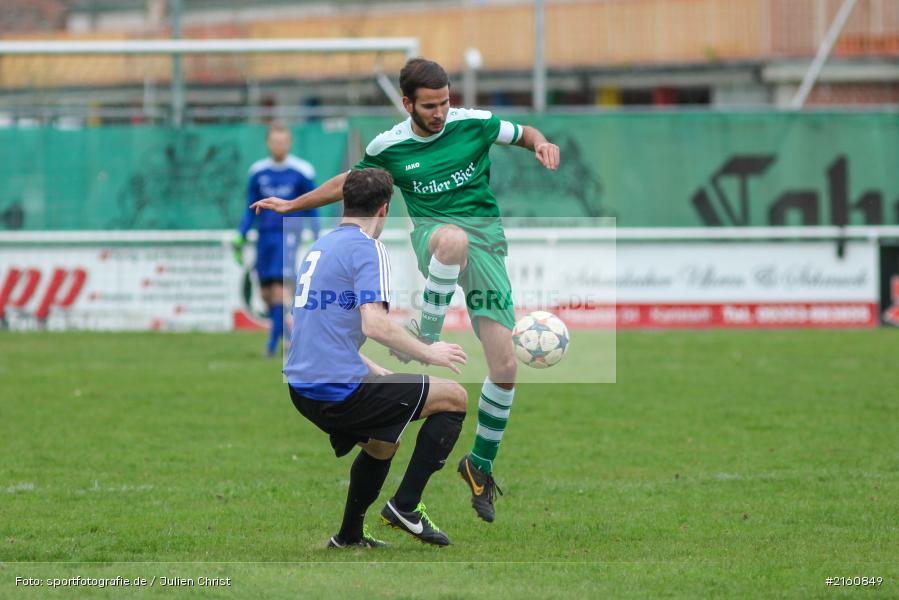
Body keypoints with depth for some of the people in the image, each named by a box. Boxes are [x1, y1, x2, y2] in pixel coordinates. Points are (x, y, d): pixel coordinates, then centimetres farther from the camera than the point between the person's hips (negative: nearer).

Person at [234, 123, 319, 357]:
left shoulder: (301, 172, -2)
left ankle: (274, 338, -11)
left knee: (278, 284, -15)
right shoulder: (258, 172, 7)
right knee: (266, 290, 2)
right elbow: (251, 209, 15)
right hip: (265, 233, 4)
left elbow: (311, 208, 6)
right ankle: (282, 330, 23)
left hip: (288, 232, -4)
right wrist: (240, 237, 9)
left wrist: (317, 239, 2)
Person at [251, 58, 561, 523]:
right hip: (431, 231, -1)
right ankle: (426, 340, -31)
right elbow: (351, 183, 20)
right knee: (454, 237, -45)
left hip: (486, 239, 1)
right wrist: (292, 205, 24)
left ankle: (480, 466, 13)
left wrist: (542, 145, -7)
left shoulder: (474, 124, 0)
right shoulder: (388, 147, 2)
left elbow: (523, 134, 17)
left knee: (505, 369, -8)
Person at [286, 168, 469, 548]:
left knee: (382, 443, 33)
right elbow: (375, 325, -21)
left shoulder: (320, 247, 17)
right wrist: (428, 353, -8)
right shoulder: (366, 248, -10)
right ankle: (405, 506, 1)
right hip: (341, 390, -9)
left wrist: (374, 371, 30)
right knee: (454, 398, 3)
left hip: (303, 391, 9)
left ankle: (349, 536, 34)